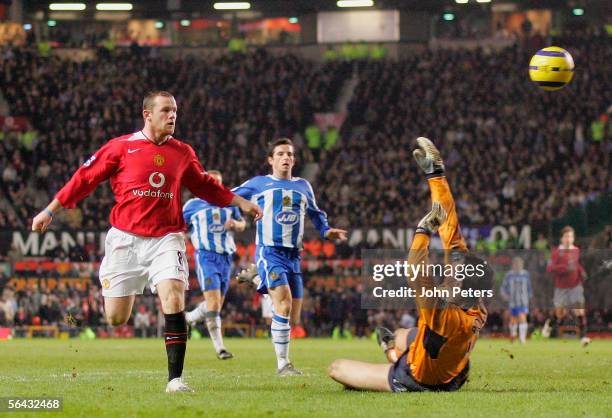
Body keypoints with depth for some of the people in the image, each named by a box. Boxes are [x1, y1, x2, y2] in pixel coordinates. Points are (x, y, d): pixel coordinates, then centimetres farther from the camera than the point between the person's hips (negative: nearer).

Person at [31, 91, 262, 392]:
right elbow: (85, 179, 4)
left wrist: (240, 202, 21)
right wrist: (50, 211, 5)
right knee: (115, 318, 1)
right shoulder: (121, 147, -1)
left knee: (173, 300, -20)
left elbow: (205, 186, 25)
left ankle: (175, 378, -15)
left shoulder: (182, 153, 8)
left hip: (165, 238, 1)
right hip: (125, 239, -1)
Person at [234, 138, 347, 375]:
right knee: (284, 305, -25)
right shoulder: (259, 184, 6)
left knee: (293, 320, 4)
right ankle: (282, 364, -16)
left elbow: (315, 213, 30)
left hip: (293, 256, 5)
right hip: (269, 252, -5)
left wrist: (326, 231, 12)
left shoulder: (303, 186, 17)